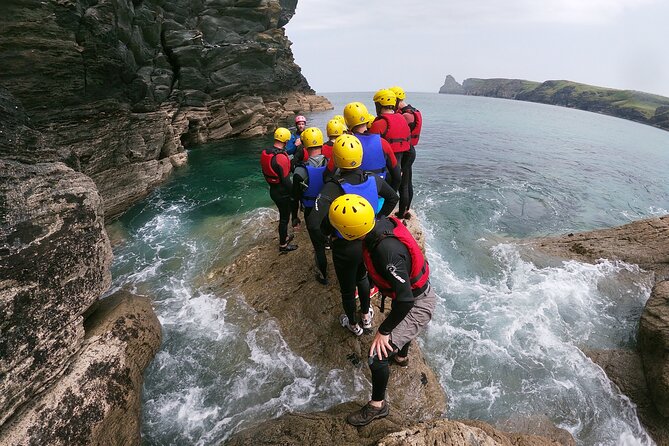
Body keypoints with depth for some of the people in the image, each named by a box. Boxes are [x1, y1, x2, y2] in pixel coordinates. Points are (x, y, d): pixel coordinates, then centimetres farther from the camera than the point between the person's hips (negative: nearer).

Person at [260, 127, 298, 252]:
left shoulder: (265, 153, 0)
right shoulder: (281, 157, -27)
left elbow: (265, 171, 12)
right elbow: (286, 181, -24)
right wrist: (294, 194, -12)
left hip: (273, 190, 9)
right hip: (282, 193, -9)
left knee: (284, 214, 25)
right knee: (284, 218, 7)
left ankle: (284, 237, 42)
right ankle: (283, 245, 21)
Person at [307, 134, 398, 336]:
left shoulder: (333, 187, -29)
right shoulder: (373, 179, -13)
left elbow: (313, 223, -36)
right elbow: (393, 198, 6)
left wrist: (330, 232, -16)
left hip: (344, 248, -4)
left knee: (347, 289, 21)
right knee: (362, 277, 32)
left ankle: (353, 324, 45)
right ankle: (366, 316, 52)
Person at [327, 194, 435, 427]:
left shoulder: (387, 252, -41)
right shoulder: (383, 222, -16)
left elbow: (406, 299, -36)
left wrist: (384, 331, -23)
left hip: (416, 305, -9)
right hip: (413, 290, 9)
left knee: (377, 356, -7)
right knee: (397, 320, 37)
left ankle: (377, 405, 21)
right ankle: (401, 355, 68)